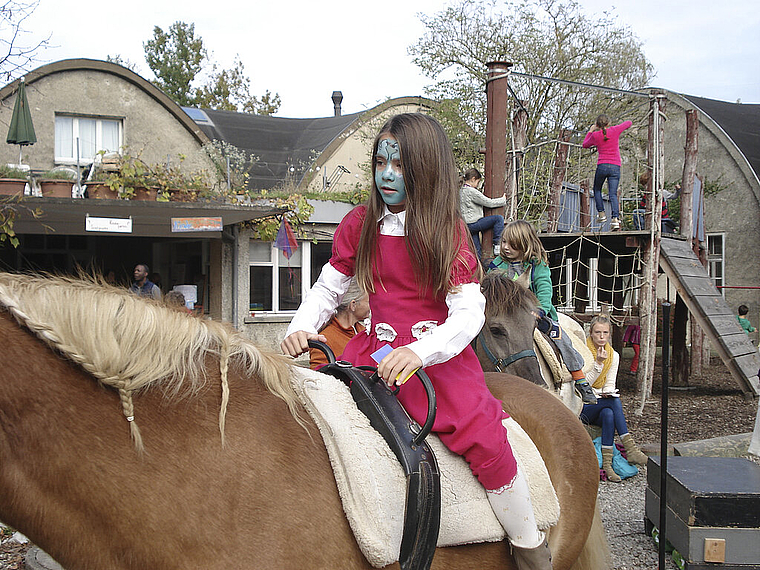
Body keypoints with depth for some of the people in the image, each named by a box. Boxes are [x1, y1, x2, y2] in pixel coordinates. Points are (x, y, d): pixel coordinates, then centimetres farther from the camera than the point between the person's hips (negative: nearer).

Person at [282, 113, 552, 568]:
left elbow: (469, 314, -14)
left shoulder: (449, 231, -5)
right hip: (377, 350, 4)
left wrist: (418, 352, -32)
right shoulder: (360, 223, 7)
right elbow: (328, 288, 13)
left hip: (439, 353, -4)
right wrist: (301, 328, -9)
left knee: (485, 439, -23)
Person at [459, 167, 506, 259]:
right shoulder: (472, 191, -15)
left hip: (467, 225, 10)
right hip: (473, 223, -10)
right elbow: (489, 203, -12)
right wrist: (503, 200, 3)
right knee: (499, 218, -13)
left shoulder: (461, 191, 15)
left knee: (477, 250, 13)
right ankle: (497, 245, -11)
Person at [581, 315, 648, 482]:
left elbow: (610, 384, 9)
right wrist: (598, 363, -20)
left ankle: (607, 464, -37)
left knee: (609, 414, -34)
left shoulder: (614, 356, 10)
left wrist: (607, 393, -14)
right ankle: (630, 448, -35)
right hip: (583, 406, -4)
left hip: (603, 405, 4)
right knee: (614, 401, -31)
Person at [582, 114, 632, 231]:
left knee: (597, 190, 22)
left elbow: (585, 145, 20)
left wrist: (590, 131, 28)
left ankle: (601, 213, 11)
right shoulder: (615, 130, 3)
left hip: (602, 165, -1)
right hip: (615, 167, 1)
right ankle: (615, 218, -19)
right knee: (613, 194, -2)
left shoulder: (595, 135, 1)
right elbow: (629, 123, 21)